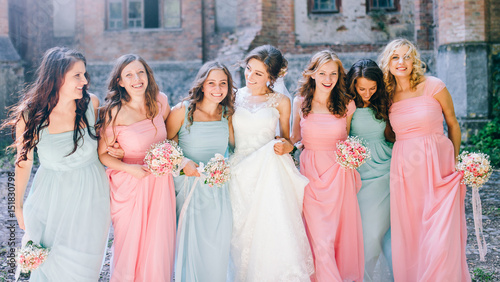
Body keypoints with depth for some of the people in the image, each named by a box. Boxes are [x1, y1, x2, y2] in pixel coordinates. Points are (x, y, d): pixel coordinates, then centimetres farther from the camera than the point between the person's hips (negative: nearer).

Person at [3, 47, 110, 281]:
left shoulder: (91, 104, -10)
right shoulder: (30, 115, -14)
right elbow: (23, 162, -1)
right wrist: (18, 206, 8)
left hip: (89, 192, 1)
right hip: (51, 194, 0)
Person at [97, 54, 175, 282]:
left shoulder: (160, 101, -3)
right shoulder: (115, 112, -15)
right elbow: (102, 154, -9)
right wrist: (129, 168, -21)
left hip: (160, 183, 4)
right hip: (130, 185, -4)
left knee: (159, 245, 12)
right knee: (131, 246, 8)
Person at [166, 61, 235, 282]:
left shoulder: (227, 114, 3)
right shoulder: (182, 111, -8)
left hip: (218, 191, 3)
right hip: (188, 187, -3)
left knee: (216, 250, 6)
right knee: (190, 246, 3)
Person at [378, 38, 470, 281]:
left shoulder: (434, 86, -3)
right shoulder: (388, 95, 6)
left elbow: (453, 124, 8)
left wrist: (455, 161, 10)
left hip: (438, 168, -3)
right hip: (404, 170, 3)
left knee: (440, 238, -7)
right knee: (407, 236, 6)